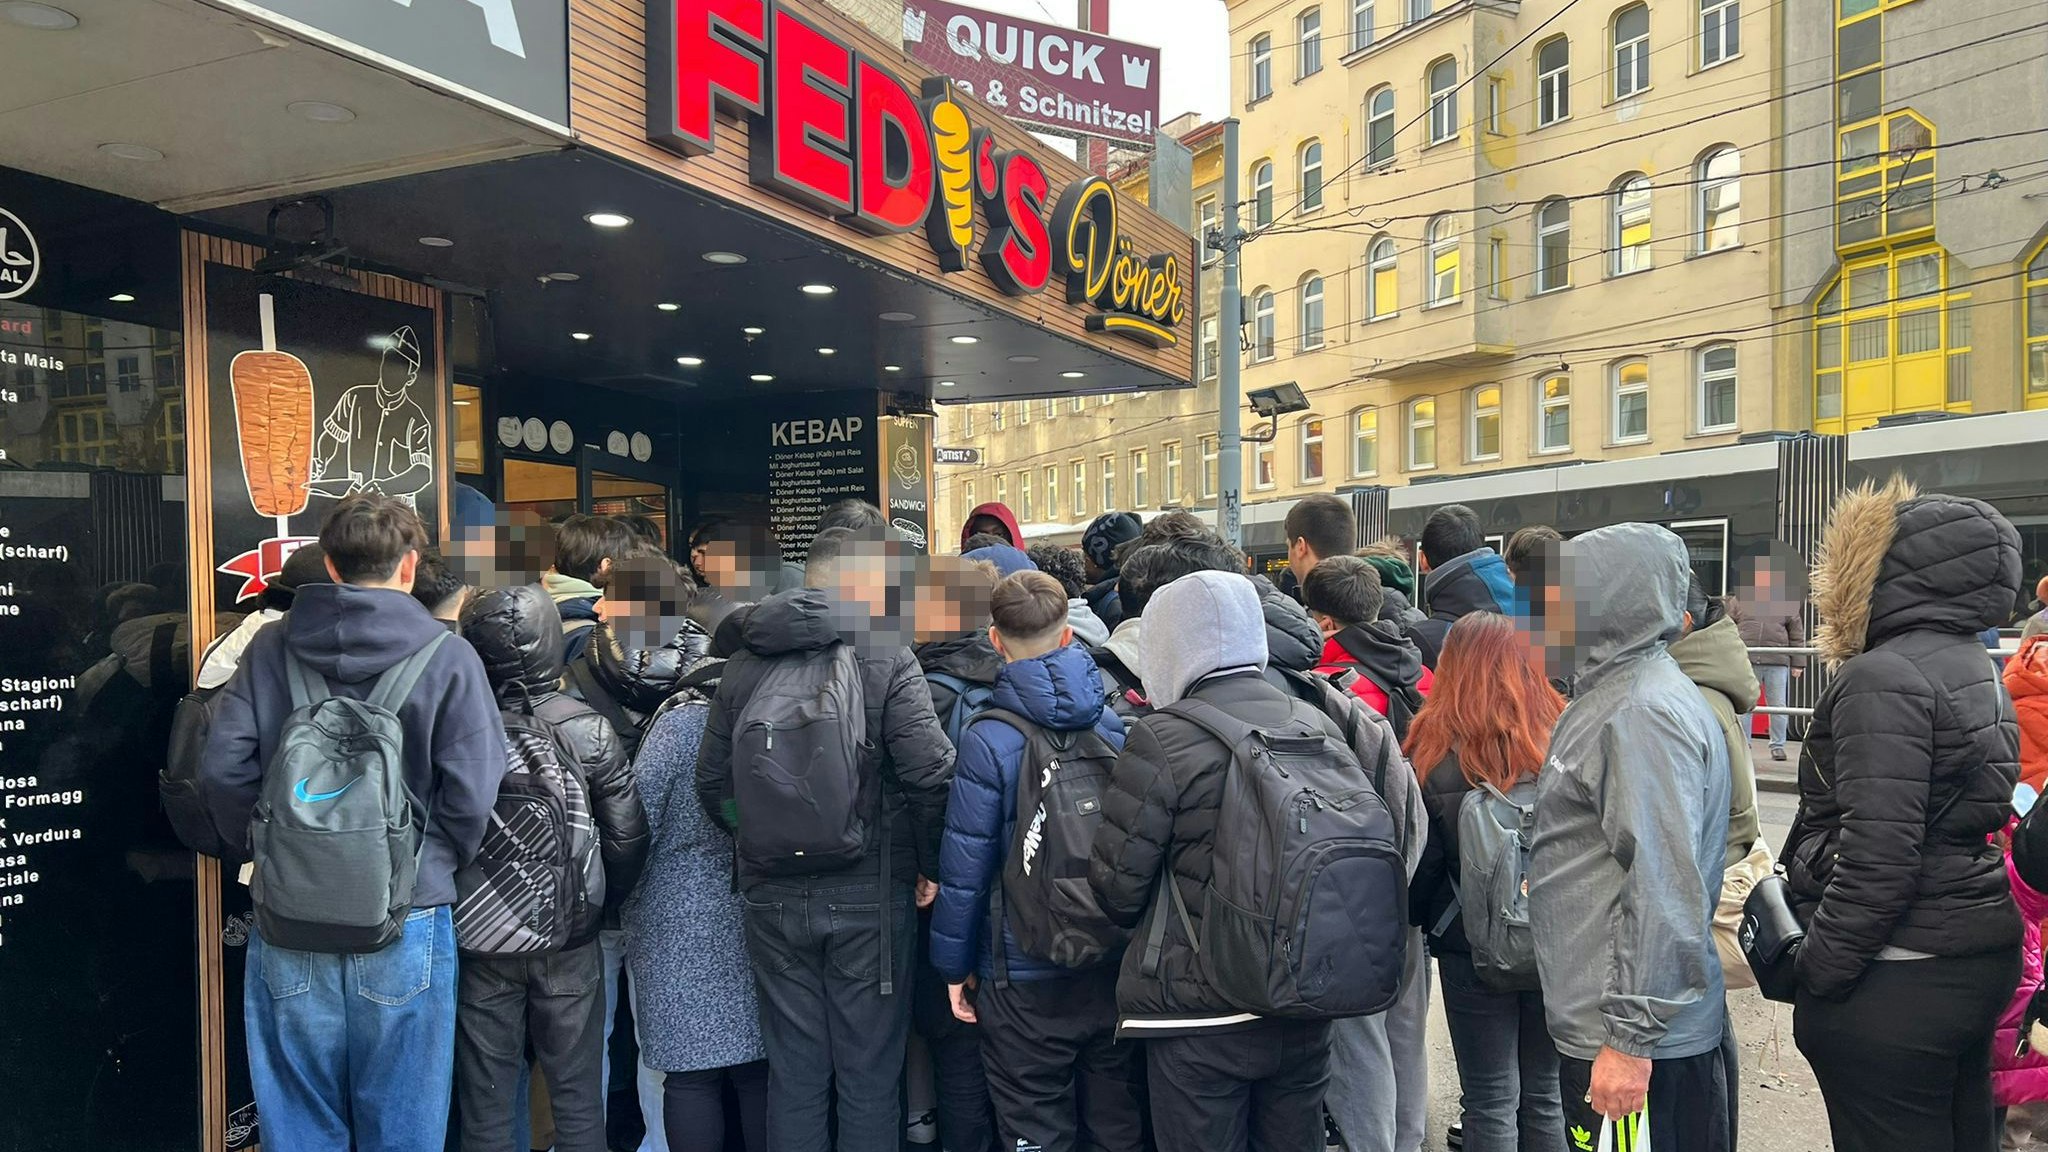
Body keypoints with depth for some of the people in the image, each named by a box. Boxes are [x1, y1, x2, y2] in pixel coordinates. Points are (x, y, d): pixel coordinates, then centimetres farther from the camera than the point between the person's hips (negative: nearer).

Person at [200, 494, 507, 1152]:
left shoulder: (269, 649, 2)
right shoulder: (448, 658, -7)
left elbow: (223, 770, -3)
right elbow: (471, 790, -12)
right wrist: (433, 866, 5)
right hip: (406, 922, -2)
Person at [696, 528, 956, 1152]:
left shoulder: (744, 662, 4)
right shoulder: (885, 655, -10)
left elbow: (712, 783, 8)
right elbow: (931, 771, -18)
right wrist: (930, 864, -4)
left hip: (773, 897, 4)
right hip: (867, 896, -4)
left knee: (793, 1076, 15)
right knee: (869, 1078, 9)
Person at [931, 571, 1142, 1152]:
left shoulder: (988, 742, -15)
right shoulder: (1118, 728, -4)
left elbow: (965, 868, -13)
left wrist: (954, 964, 0)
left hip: (1027, 978, -4)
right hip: (1117, 967, 4)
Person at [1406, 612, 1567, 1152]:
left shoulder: (1437, 750, -13)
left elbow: (1420, 861, -8)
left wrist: (1416, 920, 10)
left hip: (1473, 945, -3)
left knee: (1491, 1101, 8)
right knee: (1544, 1095, 18)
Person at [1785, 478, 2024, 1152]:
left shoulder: (1883, 679, -19)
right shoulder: (1974, 668, 11)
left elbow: (1877, 852, -24)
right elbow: (1958, 817, 16)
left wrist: (1819, 971, -16)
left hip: (1895, 985, -9)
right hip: (1979, 957, 10)